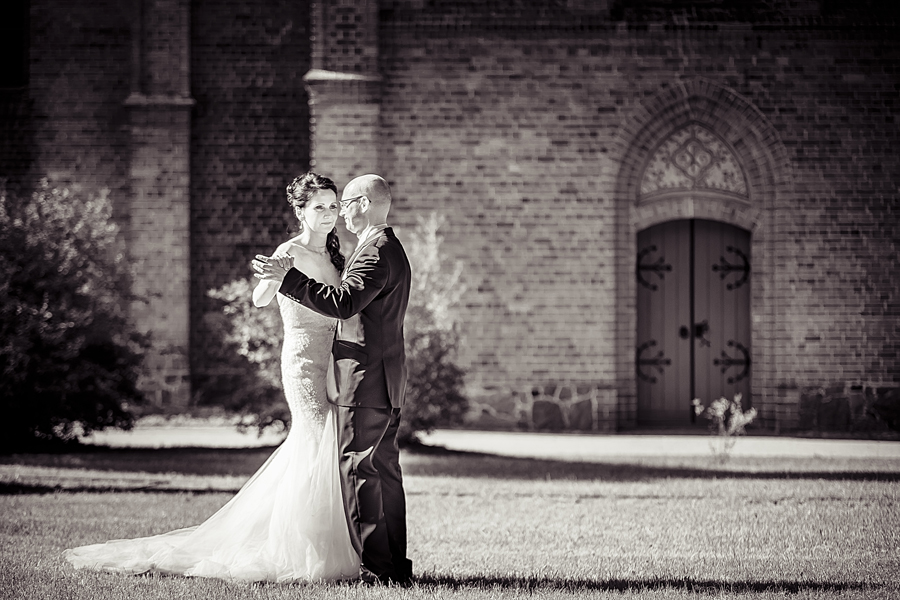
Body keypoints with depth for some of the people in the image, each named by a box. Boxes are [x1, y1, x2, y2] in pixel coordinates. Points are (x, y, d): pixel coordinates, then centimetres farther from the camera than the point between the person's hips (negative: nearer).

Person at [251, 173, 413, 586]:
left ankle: (378, 567, -9)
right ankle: (396, 565, 15)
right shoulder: (391, 251, 18)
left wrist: (287, 278, -28)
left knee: (359, 471, -8)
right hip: (387, 381, 10)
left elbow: (342, 303, -28)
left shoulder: (375, 254, -15)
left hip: (365, 379, -10)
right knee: (383, 471, 12)